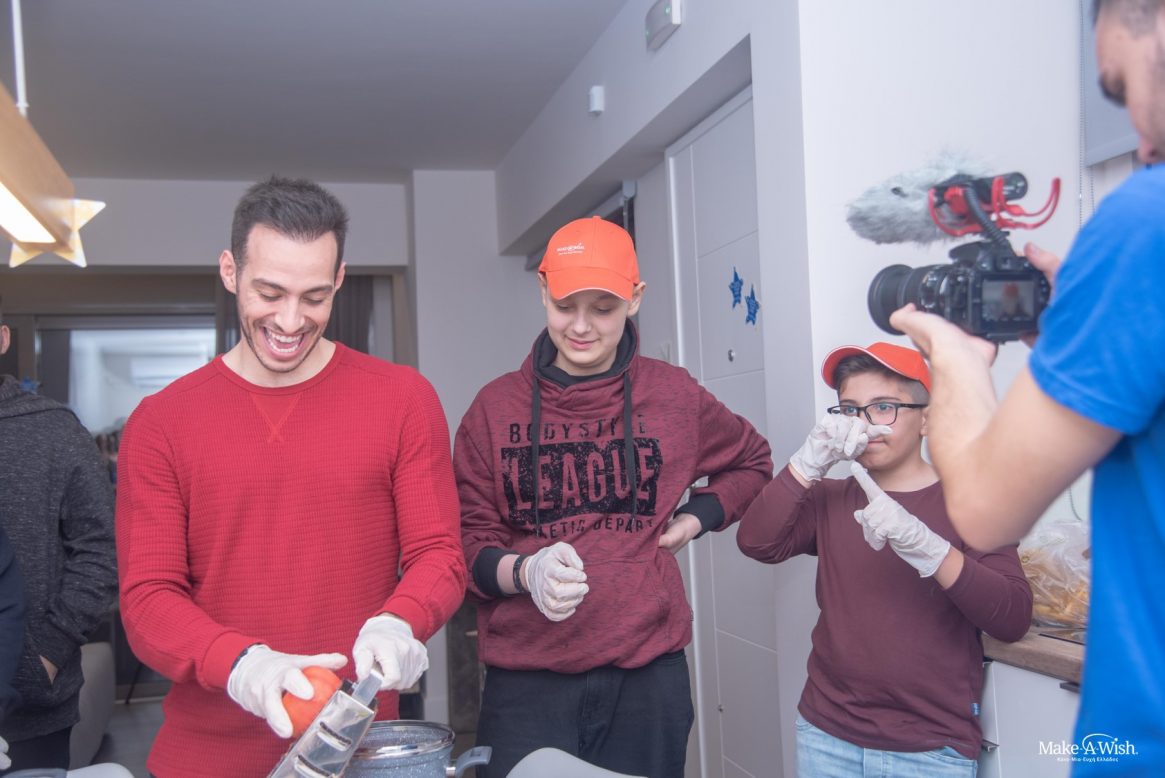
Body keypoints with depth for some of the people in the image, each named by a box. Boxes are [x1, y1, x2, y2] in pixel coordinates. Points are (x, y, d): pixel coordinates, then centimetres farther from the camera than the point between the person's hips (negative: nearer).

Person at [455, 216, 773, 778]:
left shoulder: (674, 394, 2)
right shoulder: (496, 406, 0)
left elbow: (752, 463, 20)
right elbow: (470, 540, 1)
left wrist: (697, 517, 4)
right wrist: (524, 572, -19)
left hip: (648, 673, 1)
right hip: (527, 677, -1)